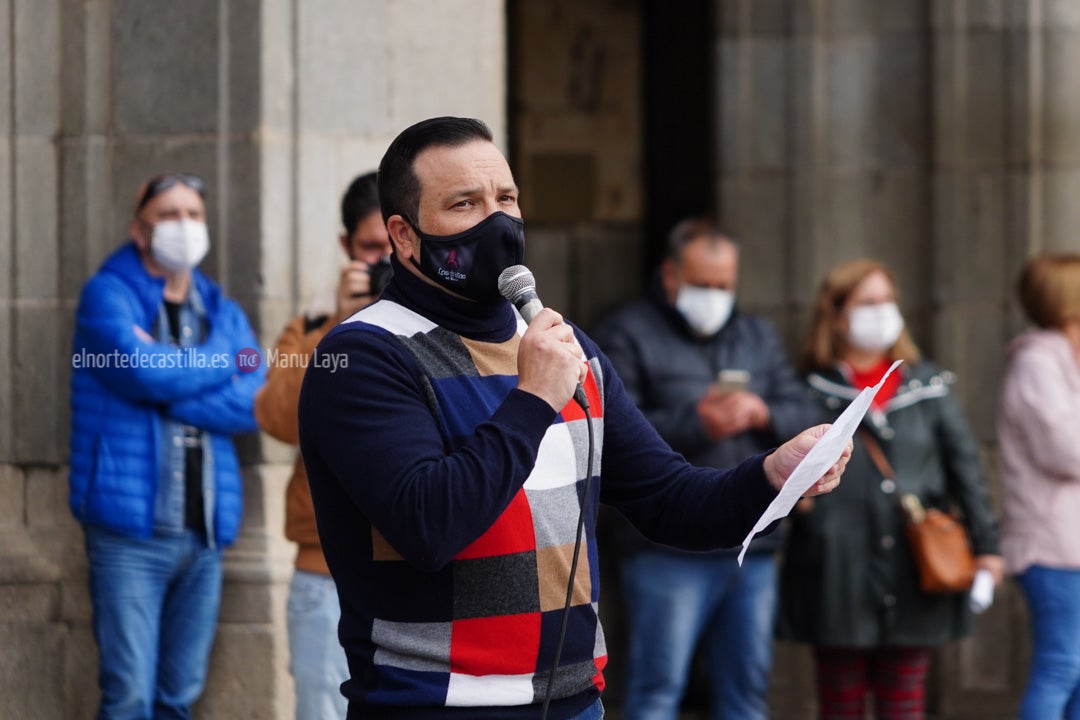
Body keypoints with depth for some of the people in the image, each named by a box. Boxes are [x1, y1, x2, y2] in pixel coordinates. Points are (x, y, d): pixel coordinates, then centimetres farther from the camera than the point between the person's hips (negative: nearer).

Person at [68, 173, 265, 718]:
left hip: (205, 531, 5)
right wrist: (223, 365, -3)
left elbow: (256, 403, -2)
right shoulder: (108, 296, 2)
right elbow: (140, 368, -18)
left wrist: (168, 379, -11)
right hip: (130, 531, -5)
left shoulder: (224, 314, 15)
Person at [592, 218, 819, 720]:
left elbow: (806, 418, 15)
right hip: (669, 552, -6)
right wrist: (696, 423, -20)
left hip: (753, 549, 6)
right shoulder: (626, 336, 1)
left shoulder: (758, 337, 20)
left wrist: (764, 415, -7)